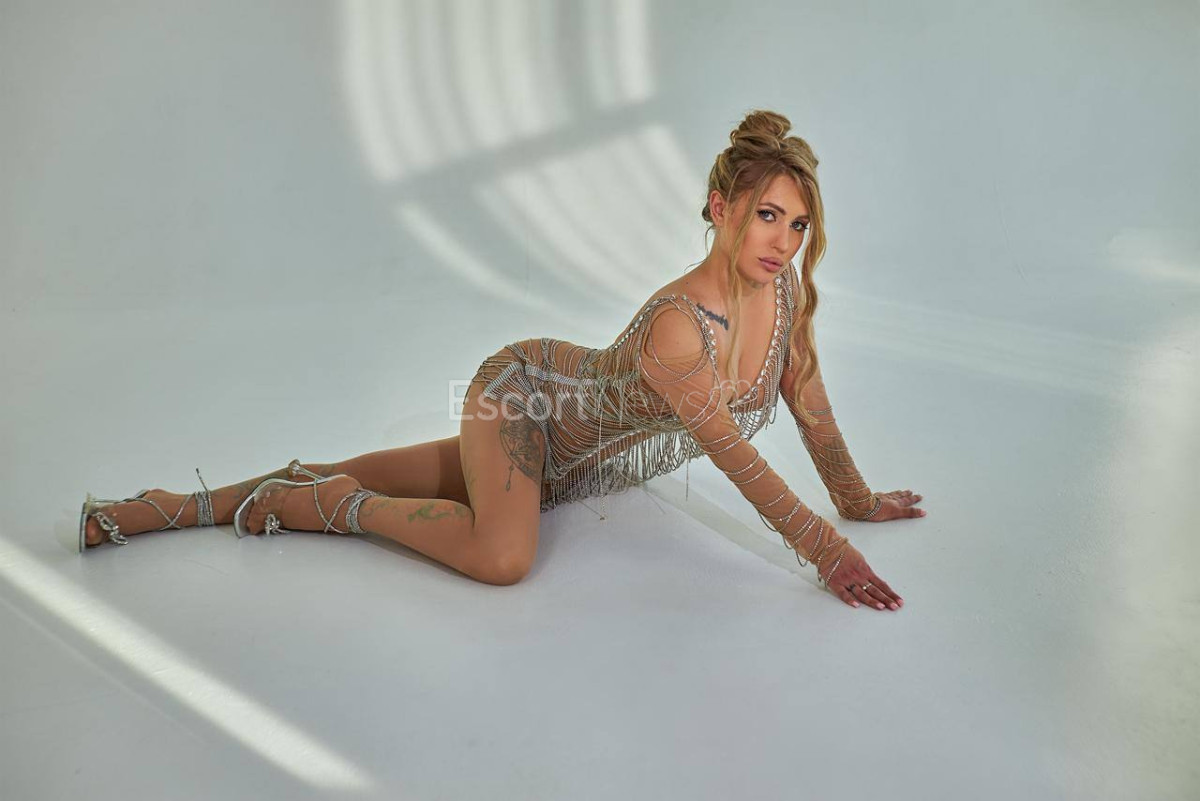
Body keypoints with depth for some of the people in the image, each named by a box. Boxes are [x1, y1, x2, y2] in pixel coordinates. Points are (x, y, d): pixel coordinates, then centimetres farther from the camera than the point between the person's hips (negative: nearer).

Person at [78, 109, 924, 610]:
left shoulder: (787, 286, -11)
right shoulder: (676, 324, -35)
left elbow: (810, 400, 2)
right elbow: (736, 456, -29)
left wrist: (856, 499, 9)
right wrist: (827, 551, -24)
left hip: (571, 444, 7)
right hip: (522, 388, -7)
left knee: (367, 479, 9)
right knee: (502, 557, -31)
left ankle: (177, 507, 22)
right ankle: (308, 500, -7)